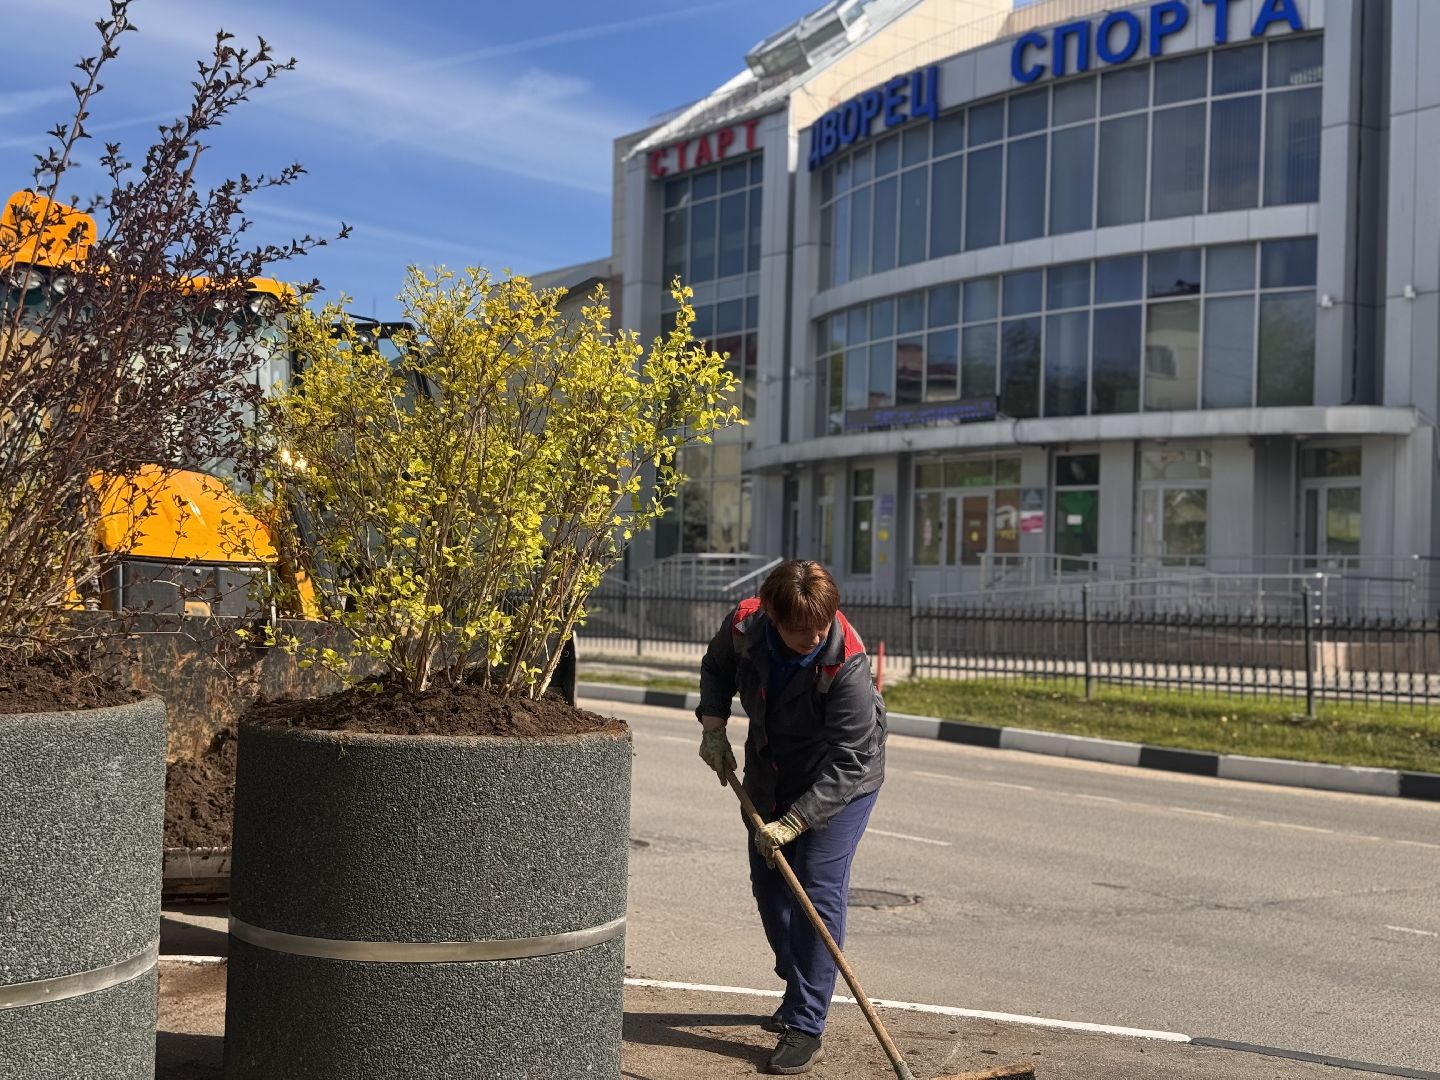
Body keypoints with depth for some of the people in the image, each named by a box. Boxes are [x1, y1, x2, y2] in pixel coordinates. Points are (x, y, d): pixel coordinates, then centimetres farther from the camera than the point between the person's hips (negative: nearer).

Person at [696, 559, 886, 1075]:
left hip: (840, 782, -6)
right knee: (768, 881, 14)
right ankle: (799, 994, 34)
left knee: (819, 889, -13)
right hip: (769, 772, 6)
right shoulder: (743, 626, -20)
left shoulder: (848, 664, -34)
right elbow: (717, 669, 6)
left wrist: (792, 822, -36)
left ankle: (805, 1027, -8)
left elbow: (846, 763, -31)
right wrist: (713, 726, -8)